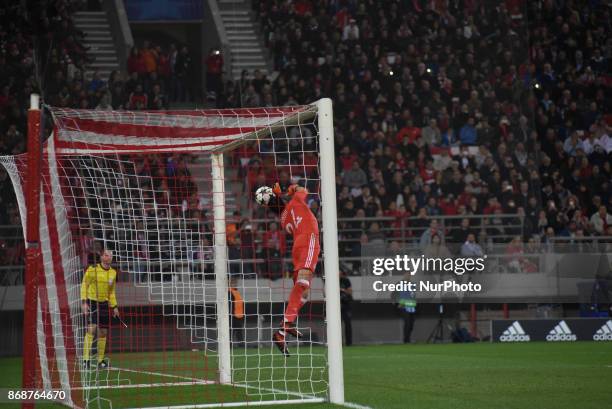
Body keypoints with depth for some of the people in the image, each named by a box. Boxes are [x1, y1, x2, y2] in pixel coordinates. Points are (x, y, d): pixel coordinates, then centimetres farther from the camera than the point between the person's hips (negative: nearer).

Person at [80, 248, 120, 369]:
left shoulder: (113, 272, 9)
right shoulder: (92, 269, -8)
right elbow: (84, 285, -5)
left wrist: (114, 306, 16)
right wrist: (84, 303, -13)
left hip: (104, 304, 6)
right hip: (92, 302, -6)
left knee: (103, 333, 7)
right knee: (91, 329, -18)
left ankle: (101, 360, 15)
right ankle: (86, 359, -19)